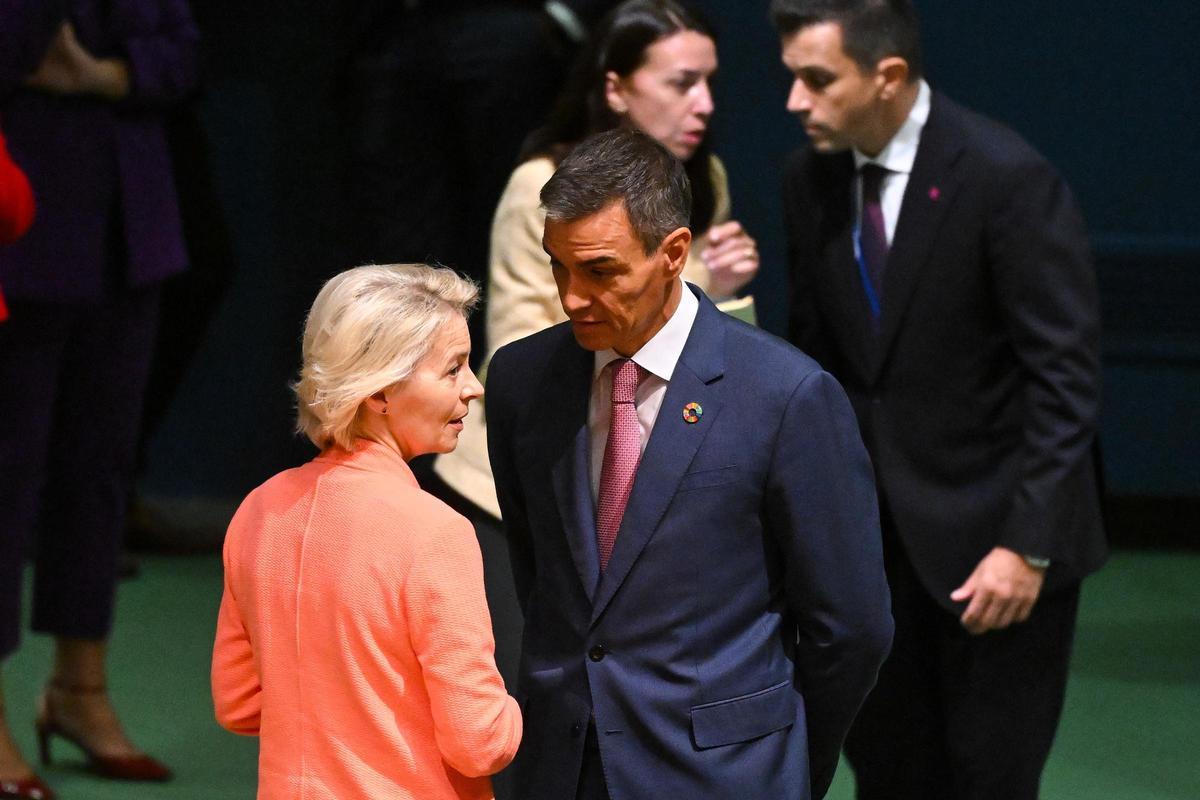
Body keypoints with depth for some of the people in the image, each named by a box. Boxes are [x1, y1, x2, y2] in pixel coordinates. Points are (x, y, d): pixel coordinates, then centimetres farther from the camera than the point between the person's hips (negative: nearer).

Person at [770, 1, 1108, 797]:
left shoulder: (1008, 179, -18)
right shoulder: (813, 179, 1)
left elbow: (1067, 372, -17)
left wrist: (1027, 544, -21)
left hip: (993, 529, -6)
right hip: (873, 533, 6)